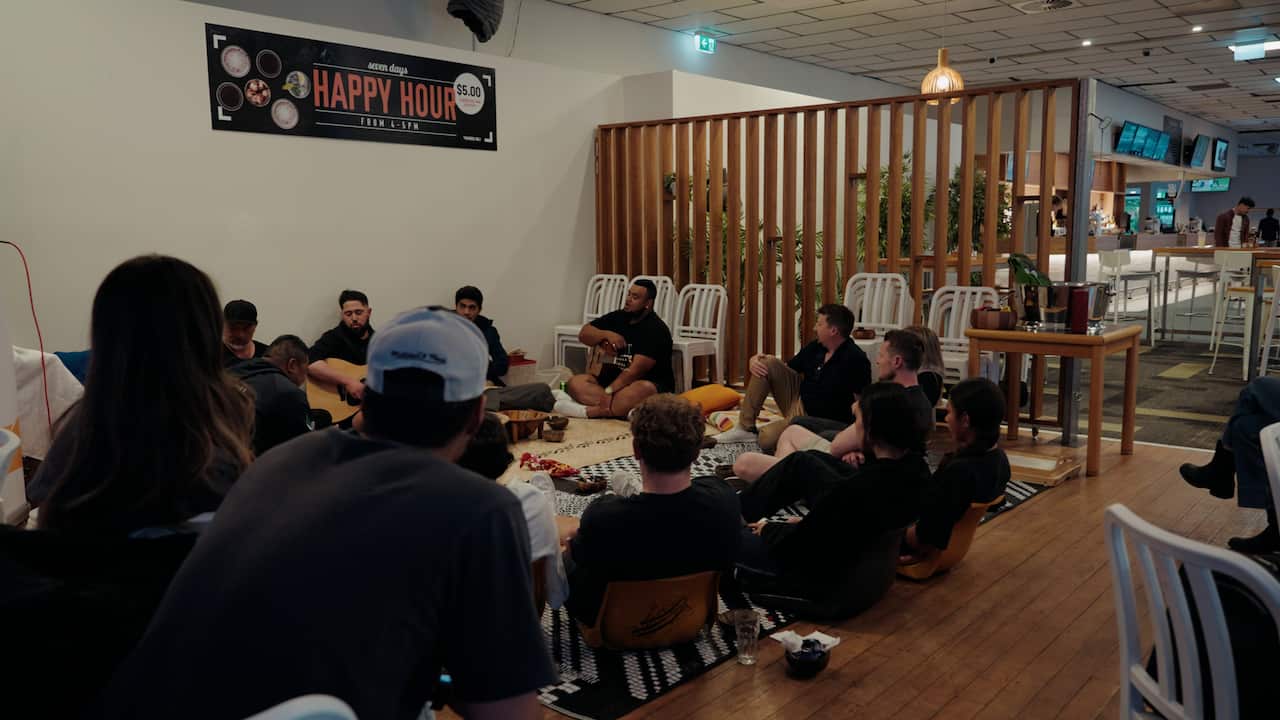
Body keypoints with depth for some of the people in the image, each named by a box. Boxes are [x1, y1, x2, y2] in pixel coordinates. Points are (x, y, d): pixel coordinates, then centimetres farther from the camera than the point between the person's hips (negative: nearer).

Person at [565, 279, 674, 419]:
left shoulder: (656, 329, -12)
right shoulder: (617, 317, 9)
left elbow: (637, 369, -21)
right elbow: (583, 335, 8)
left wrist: (608, 392, -27)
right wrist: (606, 334, -11)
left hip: (649, 384, -6)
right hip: (613, 380, 6)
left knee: (643, 390, -40)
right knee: (575, 382, -15)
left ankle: (588, 411, -33)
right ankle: (624, 409, -30)